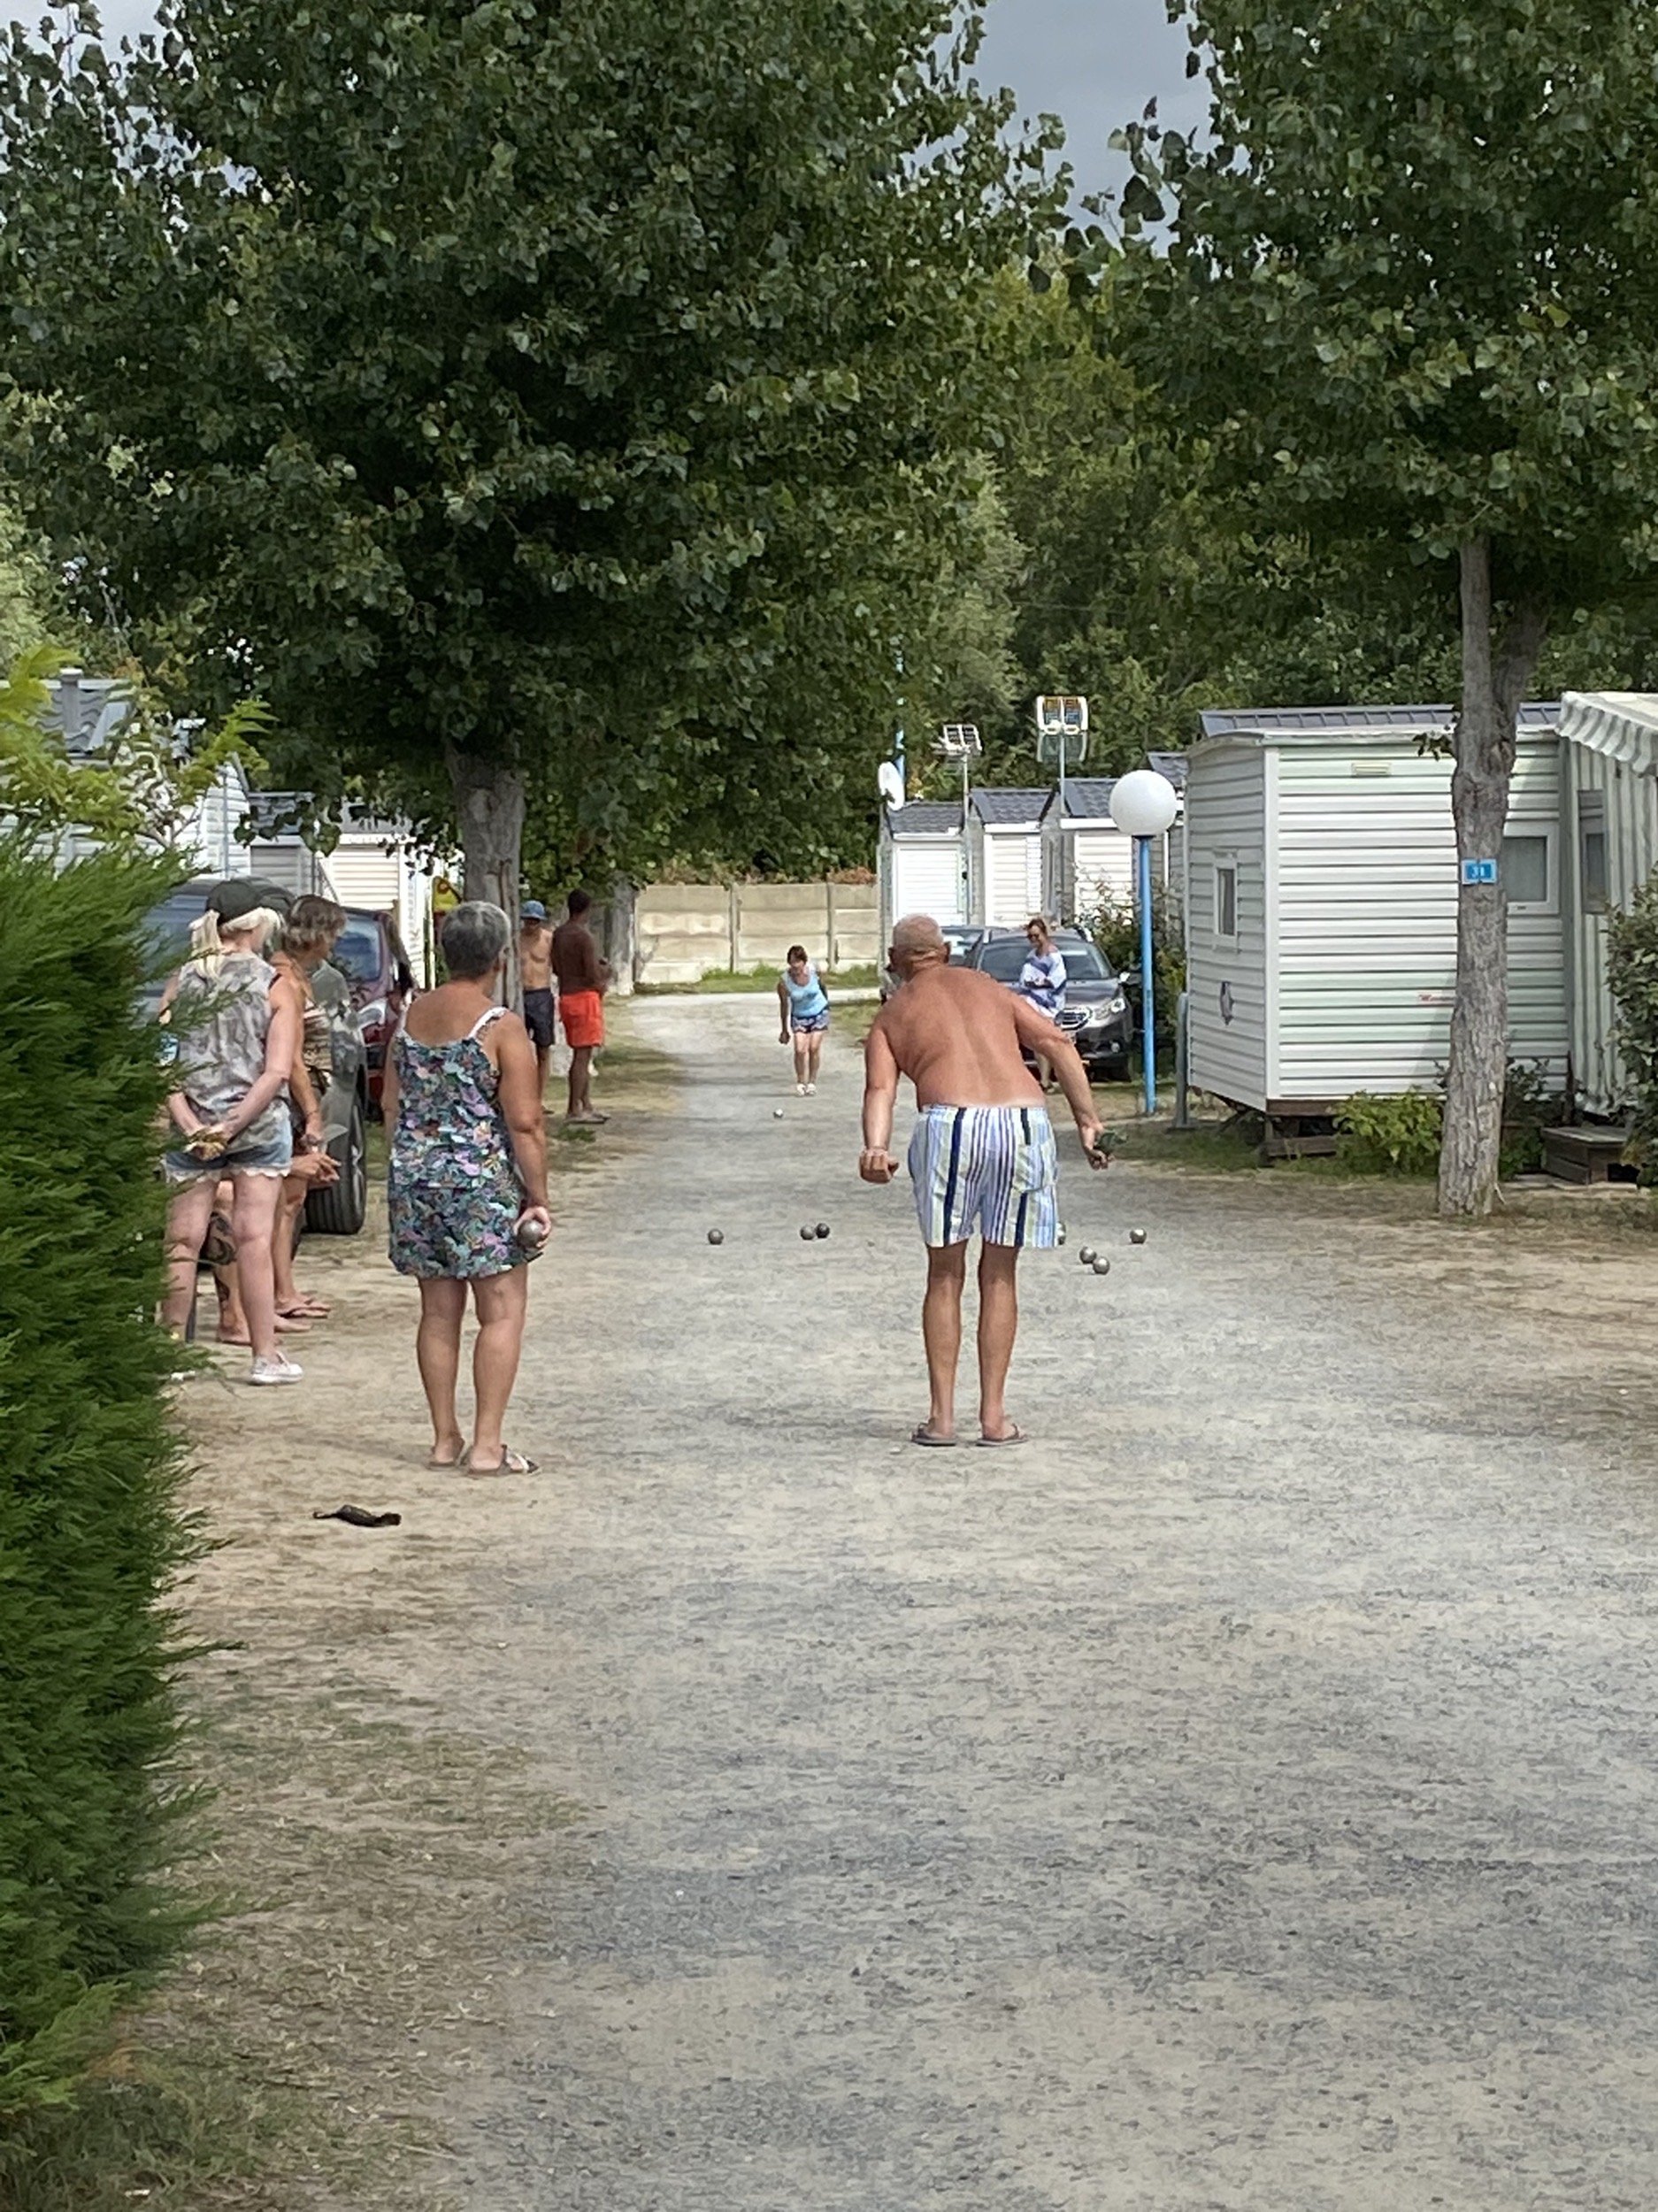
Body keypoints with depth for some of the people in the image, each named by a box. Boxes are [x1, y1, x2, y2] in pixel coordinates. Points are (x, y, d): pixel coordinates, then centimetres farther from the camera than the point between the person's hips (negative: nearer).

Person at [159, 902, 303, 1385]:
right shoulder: (276, 987, -4)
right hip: (259, 1124, -2)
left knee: (183, 1240, 6)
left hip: (192, 1126, 2)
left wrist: (187, 1122, -10)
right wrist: (234, 1124, -12)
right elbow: (276, 1072, -12)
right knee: (254, 1239, 1)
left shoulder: (184, 980, 3)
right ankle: (265, 1355, 4)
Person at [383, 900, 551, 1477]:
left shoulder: (412, 1016, 6)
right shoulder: (501, 1028, -12)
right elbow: (524, 1123, -14)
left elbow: (392, 1103, 13)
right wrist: (537, 1197, -8)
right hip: (482, 1181, -6)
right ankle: (487, 1445, -3)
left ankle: (445, 1439, 17)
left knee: (438, 1312, 13)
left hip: (416, 1176, 6)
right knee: (502, 1311, 1)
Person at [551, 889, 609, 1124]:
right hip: (585, 996, -9)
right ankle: (574, 1109, -6)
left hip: (566, 996, 9)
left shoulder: (558, 934, 9)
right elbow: (593, 975, -20)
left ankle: (586, 1106, 17)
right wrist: (605, 972, 3)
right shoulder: (584, 936, -16)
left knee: (582, 1055, 14)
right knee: (582, 1055, -5)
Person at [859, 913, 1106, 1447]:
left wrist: (875, 1147, -17)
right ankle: (994, 1417, 14)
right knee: (999, 1275, 14)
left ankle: (942, 1416, 12)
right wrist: (1087, 1120, 12)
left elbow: (880, 1089, -1)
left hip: (951, 1124, -2)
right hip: (1023, 1120, 2)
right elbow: (1057, 1043, 15)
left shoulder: (891, 1016, 18)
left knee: (945, 1274, 14)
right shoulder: (987, 988, 25)